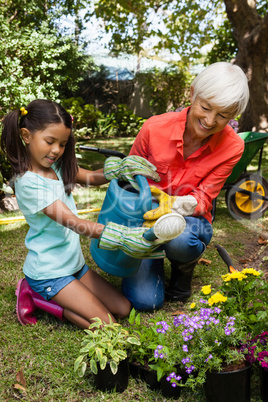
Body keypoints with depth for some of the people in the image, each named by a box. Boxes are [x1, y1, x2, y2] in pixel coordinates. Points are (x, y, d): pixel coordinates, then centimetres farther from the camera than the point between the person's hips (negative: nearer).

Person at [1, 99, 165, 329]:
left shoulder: (56, 166, 2)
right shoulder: (28, 182, -23)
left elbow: (91, 178, 11)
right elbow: (72, 222, -28)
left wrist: (120, 168, -11)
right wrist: (120, 237, -35)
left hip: (74, 263, 8)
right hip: (49, 272, -8)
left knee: (123, 309, 7)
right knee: (105, 325, -9)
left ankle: (47, 294, 12)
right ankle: (36, 296, 3)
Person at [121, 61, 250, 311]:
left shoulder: (231, 147, -15)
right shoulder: (154, 128, -17)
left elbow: (203, 199, -12)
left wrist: (175, 206, -35)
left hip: (189, 220, 0)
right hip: (147, 216, 0)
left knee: (178, 238, -39)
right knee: (145, 300, -15)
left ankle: (184, 268, 2)